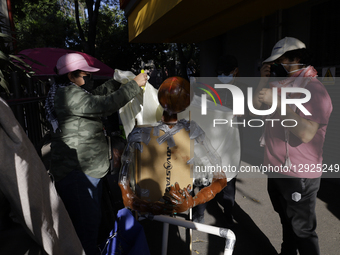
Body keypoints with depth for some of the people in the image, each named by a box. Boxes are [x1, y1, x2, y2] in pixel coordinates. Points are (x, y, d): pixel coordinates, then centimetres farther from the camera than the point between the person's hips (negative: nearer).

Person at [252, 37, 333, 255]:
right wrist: (264, 80, -1)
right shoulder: (282, 86, 7)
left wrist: (276, 101, -29)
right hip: (276, 169, 8)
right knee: (287, 221, 26)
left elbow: (306, 133, -31)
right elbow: (257, 105, 11)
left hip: (299, 176, -8)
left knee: (302, 230, 6)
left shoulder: (314, 90, -19)